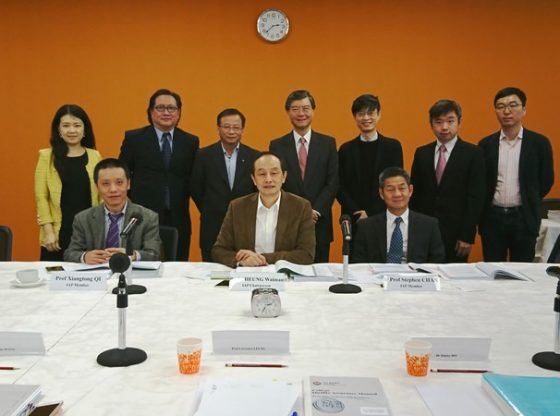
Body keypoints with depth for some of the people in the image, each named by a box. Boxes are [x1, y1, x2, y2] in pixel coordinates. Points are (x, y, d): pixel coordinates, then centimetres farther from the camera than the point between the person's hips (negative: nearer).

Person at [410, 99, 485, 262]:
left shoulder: (473, 154, -2)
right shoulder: (421, 153, 8)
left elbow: (475, 198, -5)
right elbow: (415, 194, 9)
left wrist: (468, 236, -10)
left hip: (456, 233, -2)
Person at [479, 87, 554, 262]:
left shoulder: (539, 143, -1)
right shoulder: (486, 144, 4)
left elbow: (546, 180, 6)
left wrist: (529, 203, 9)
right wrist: (487, 205, 8)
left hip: (524, 218, -1)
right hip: (492, 218, 1)